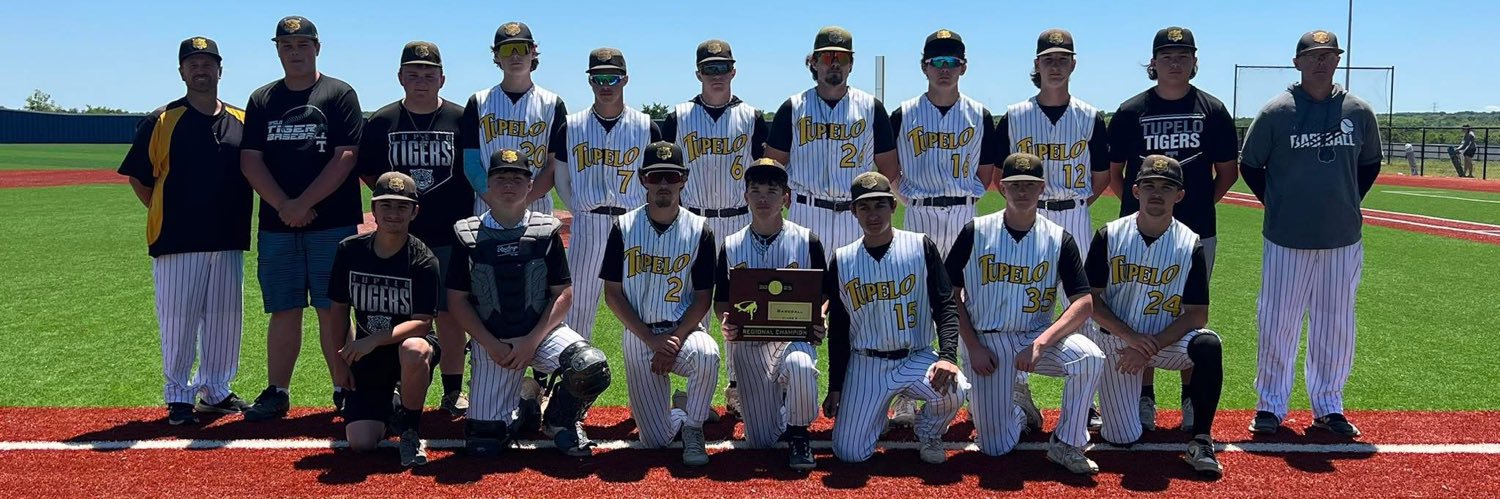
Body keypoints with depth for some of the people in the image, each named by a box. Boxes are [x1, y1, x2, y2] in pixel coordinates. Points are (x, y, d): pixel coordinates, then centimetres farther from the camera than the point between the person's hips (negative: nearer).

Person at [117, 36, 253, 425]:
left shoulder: (242, 122, 9)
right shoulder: (161, 122, -1)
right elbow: (138, 178, 5)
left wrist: (239, 219, 7)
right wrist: (166, 216, 0)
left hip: (228, 241, 4)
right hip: (177, 242, -3)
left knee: (225, 319, 10)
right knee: (178, 320, 0)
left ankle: (215, 391, 23)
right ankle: (178, 397, 12)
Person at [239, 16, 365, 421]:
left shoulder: (339, 94, 3)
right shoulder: (262, 100, 15)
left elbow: (346, 157, -7)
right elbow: (250, 160, 6)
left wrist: (304, 204, -13)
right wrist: (284, 205, -8)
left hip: (333, 224, -3)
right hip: (276, 227, 3)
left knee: (331, 311, -3)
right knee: (283, 311, 6)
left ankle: (344, 391, 4)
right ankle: (277, 393, 13)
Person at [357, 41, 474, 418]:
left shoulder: (461, 119, 1)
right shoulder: (381, 122, 5)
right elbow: (366, 171, 12)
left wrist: (466, 214, -2)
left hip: (450, 235, -1)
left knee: (449, 312, 4)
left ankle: (453, 392, 15)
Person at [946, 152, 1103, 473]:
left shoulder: (1059, 239, -2)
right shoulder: (975, 232, -3)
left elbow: (1084, 303, -9)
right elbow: (950, 295, 1)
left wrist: (1040, 343, -23)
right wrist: (972, 347, -9)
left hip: (1036, 338, 1)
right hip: (984, 342, -1)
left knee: (1089, 356, -30)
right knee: (996, 447, -7)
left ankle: (1066, 444, -10)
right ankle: (1016, 409, 29)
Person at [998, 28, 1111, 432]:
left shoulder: (1090, 118, 6)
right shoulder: (1014, 117, 5)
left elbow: (1102, 178, 11)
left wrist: (1077, 204, 1)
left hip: (1075, 220, 1)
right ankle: (1019, 395, 8)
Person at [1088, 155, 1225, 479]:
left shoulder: (1190, 245, -6)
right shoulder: (1110, 236, -6)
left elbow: (1197, 315, -8)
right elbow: (1091, 298, -6)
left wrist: (1150, 347, -18)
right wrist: (1131, 337, -19)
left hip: (1168, 341, 0)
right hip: (1117, 341, 0)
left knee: (1208, 344, -34)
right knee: (1122, 439, -8)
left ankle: (1200, 441, -20)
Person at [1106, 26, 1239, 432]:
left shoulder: (1213, 110, 5)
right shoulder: (1131, 111, 3)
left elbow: (1228, 171, 11)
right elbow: (1113, 173, 8)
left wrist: (1201, 203, 4)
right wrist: (1138, 204, 2)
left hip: (1198, 231, 1)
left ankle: (1191, 399, 20)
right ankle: (1145, 398, 15)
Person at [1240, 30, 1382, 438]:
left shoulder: (1359, 112, 4)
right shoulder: (1276, 112, -4)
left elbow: (1370, 165, 17)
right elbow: (1249, 166, 4)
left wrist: (1348, 204, 8)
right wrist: (1277, 205, 1)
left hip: (1343, 240, 3)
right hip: (1287, 240, -3)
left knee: (1336, 327, 10)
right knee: (1278, 323, 2)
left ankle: (1328, 407, 24)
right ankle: (1271, 405, 16)